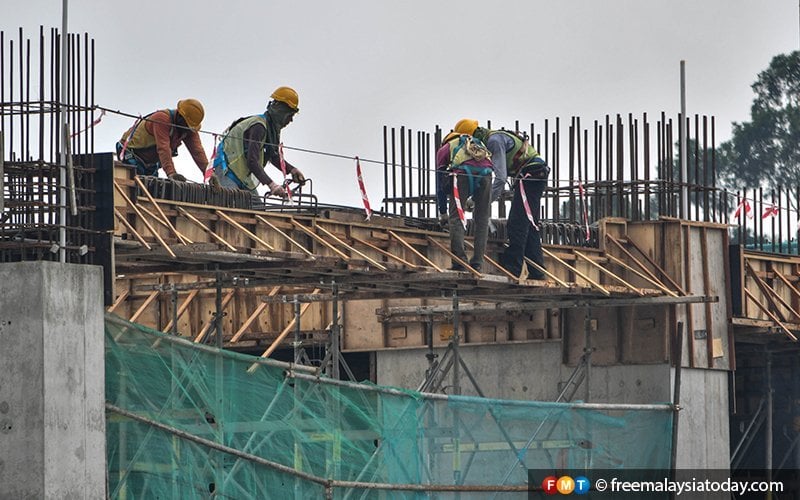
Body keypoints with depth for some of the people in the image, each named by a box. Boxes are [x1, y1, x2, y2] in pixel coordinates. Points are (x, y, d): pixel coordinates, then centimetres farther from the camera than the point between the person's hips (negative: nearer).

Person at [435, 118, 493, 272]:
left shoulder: (445, 149, 30)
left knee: (456, 218, 1)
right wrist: (474, 199, 60)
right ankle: (477, 263, 6)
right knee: (482, 219, 13)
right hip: (485, 172, 3)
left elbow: (440, 183, 29)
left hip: (462, 173, -3)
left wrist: (442, 212, 34)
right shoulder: (480, 145, 40)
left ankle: (459, 261, -11)